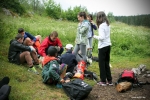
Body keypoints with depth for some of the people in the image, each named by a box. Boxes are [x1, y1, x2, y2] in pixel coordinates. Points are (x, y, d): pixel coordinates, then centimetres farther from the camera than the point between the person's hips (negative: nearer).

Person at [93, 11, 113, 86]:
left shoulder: (101, 26, -16)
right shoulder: (107, 25, 9)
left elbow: (102, 37, -22)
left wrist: (95, 36, -6)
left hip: (103, 46, -8)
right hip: (108, 45, 8)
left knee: (102, 64, 3)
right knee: (107, 63, 15)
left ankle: (103, 81, 9)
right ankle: (109, 80, 19)